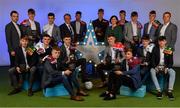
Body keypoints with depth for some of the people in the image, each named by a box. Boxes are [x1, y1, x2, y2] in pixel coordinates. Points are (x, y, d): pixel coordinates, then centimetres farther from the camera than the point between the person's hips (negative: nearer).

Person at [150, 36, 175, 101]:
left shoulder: (169, 50, 2)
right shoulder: (155, 49, 2)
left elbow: (171, 62, 2)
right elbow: (152, 60, -2)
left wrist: (167, 68, -17)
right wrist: (155, 67, -19)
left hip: (166, 67, 1)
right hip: (156, 66, 0)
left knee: (173, 72, -31)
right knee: (152, 71, -34)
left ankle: (169, 91, -28)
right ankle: (159, 91, -33)